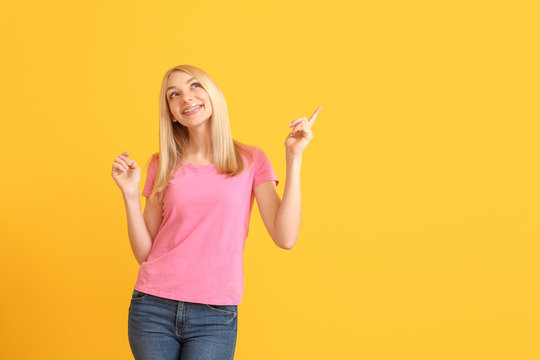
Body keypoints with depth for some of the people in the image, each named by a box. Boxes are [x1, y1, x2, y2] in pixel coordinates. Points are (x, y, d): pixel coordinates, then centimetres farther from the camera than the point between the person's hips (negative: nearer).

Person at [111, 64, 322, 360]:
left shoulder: (250, 160, 3)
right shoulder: (162, 165, 7)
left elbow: (285, 238, -8)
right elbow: (144, 252, 6)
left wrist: (293, 158, -9)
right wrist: (130, 194, -7)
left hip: (215, 317, -2)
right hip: (153, 309, 2)